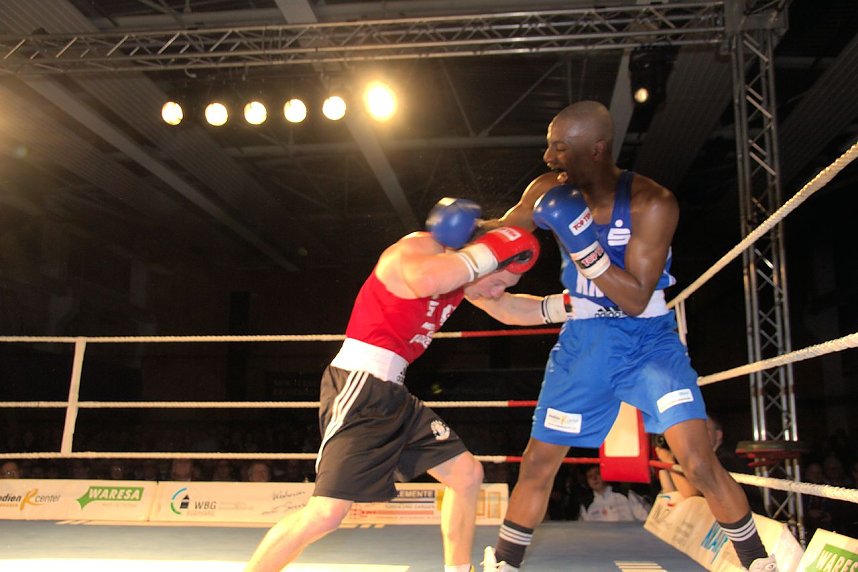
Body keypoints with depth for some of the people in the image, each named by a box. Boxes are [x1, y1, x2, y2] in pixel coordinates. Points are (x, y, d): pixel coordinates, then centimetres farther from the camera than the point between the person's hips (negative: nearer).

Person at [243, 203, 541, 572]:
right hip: (358, 388, -9)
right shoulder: (418, 248, -14)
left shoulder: (459, 273, 12)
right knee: (327, 513, -16)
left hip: (393, 394, 10)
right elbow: (425, 281, -39)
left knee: (467, 474, 11)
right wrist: (491, 252, -27)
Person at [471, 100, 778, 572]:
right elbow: (501, 232, 10)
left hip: (648, 339, -3)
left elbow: (636, 300, -22)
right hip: (582, 343, 3)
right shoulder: (548, 193, -7)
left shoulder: (652, 203, -20)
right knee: (537, 463, 6)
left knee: (699, 462, -15)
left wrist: (581, 242, -32)